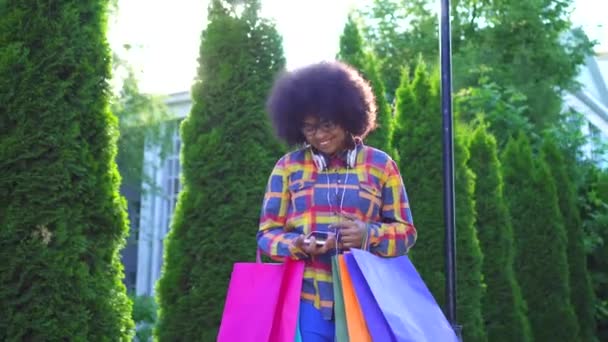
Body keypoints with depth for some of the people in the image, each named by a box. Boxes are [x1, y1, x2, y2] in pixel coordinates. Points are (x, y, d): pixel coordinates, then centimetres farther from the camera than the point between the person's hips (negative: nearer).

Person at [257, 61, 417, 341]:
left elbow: (405, 231, 7)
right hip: (307, 301, 0)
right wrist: (298, 245, -15)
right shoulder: (288, 167, 8)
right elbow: (267, 233, 7)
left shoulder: (380, 164, 7)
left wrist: (369, 235, -14)